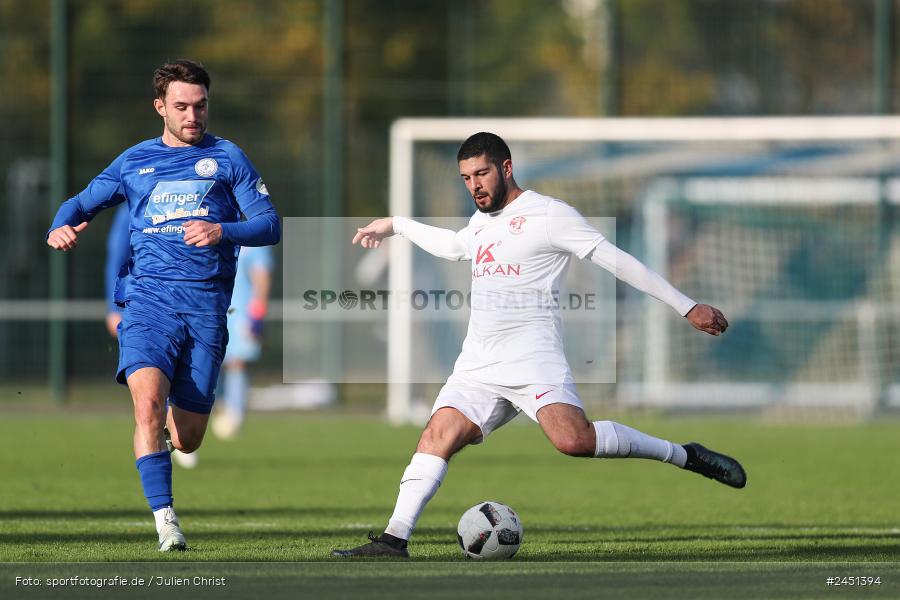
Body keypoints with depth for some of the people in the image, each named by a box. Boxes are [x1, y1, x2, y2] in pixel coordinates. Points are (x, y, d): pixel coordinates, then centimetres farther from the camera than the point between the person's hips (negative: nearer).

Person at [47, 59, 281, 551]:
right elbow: (84, 201, 24)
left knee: (185, 440, 0)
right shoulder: (135, 161, 16)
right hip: (148, 295, 0)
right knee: (148, 400, -26)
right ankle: (164, 519, -23)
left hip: (206, 302, 0)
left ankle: (181, 408, 37)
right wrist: (62, 227, 1)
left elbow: (269, 225, 4)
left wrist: (223, 231, -15)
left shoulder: (227, 158, 11)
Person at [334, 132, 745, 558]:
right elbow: (452, 246, 46)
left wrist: (686, 307, -7)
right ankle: (394, 541, -15)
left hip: (532, 358, -7)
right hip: (478, 364, 7)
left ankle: (685, 456, -15)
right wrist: (395, 225, 54)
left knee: (573, 439, -28)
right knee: (438, 435, -11)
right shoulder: (481, 222, 21)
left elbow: (618, 261, -5)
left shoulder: (549, 215, -3)